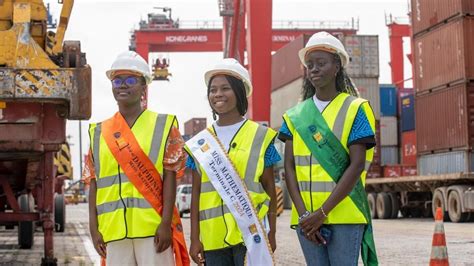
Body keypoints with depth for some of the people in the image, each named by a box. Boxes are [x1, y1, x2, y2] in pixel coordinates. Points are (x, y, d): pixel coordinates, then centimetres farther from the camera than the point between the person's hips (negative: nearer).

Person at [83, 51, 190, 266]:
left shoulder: (163, 125, 4)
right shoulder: (99, 133, 13)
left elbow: (170, 178, -2)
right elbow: (94, 184, 12)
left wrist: (166, 223, -10)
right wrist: (94, 228, 5)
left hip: (153, 228, -3)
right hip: (114, 230, 3)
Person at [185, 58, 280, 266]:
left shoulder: (260, 137, 3)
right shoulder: (199, 144, 9)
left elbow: (269, 188, 5)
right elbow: (196, 193, 9)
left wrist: (271, 233, 1)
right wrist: (194, 238, 4)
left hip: (250, 234, -3)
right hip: (212, 238, 3)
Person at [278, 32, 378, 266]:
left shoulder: (355, 109, 0)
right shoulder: (295, 116, 11)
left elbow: (357, 165, -8)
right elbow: (289, 167, 6)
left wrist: (322, 212, -13)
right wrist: (303, 214, -8)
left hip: (344, 214, -4)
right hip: (306, 217, 4)